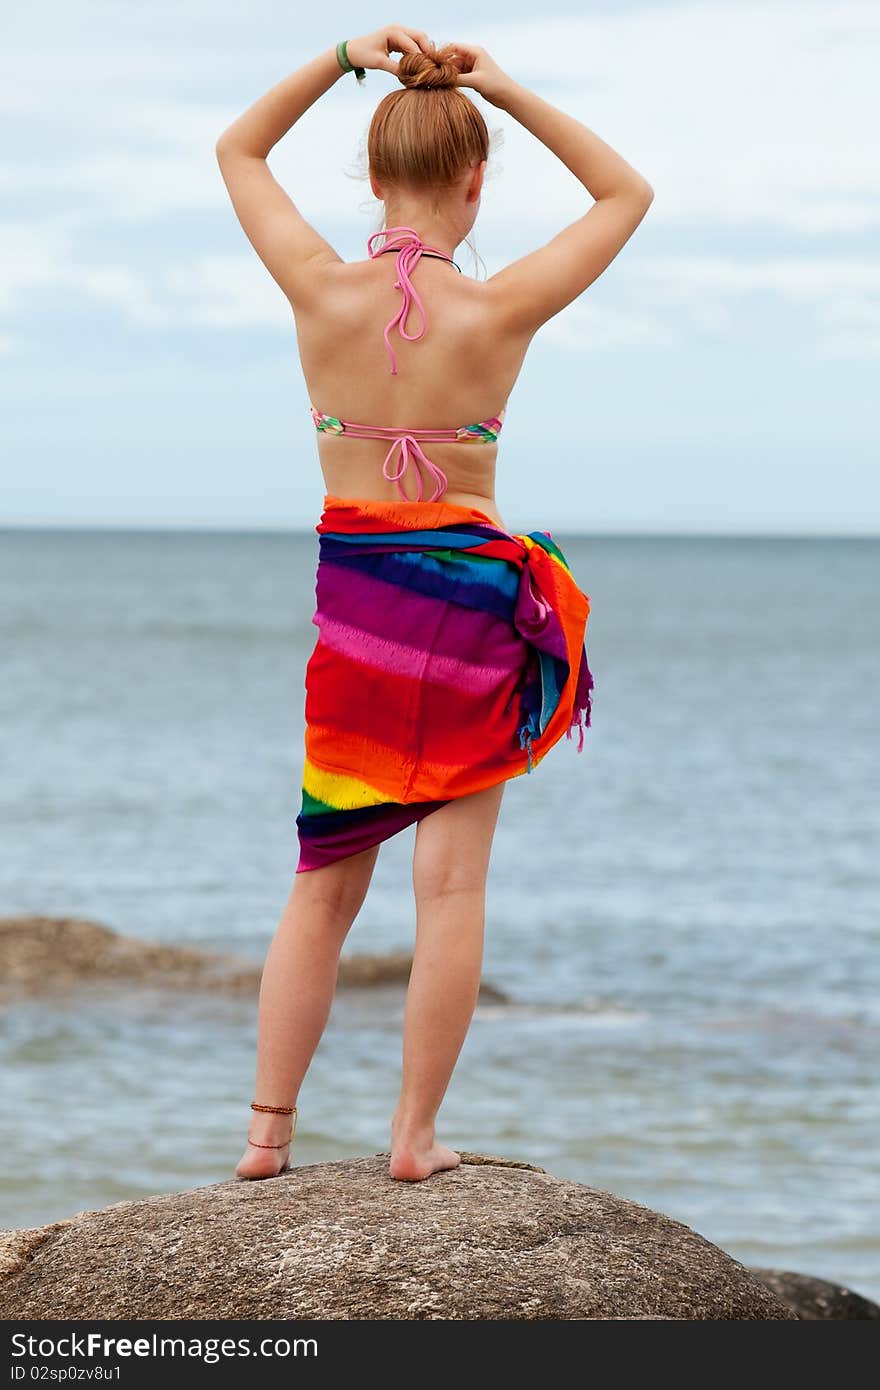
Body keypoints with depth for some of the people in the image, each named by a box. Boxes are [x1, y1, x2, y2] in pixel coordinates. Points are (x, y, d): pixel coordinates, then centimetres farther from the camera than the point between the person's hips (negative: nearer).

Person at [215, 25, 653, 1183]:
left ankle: (267, 1130, 10)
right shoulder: (498, 314, -12)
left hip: (351, 597, 3)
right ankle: (416, 1136, 6)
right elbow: (627, 194, 3)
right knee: (452, 880, 4)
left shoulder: (323, 294, -8)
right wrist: (512, 96, -3)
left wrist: (343, 58, 3)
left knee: (323, 882, 12)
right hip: (470, 594, -2)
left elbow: (238, 151, 10)